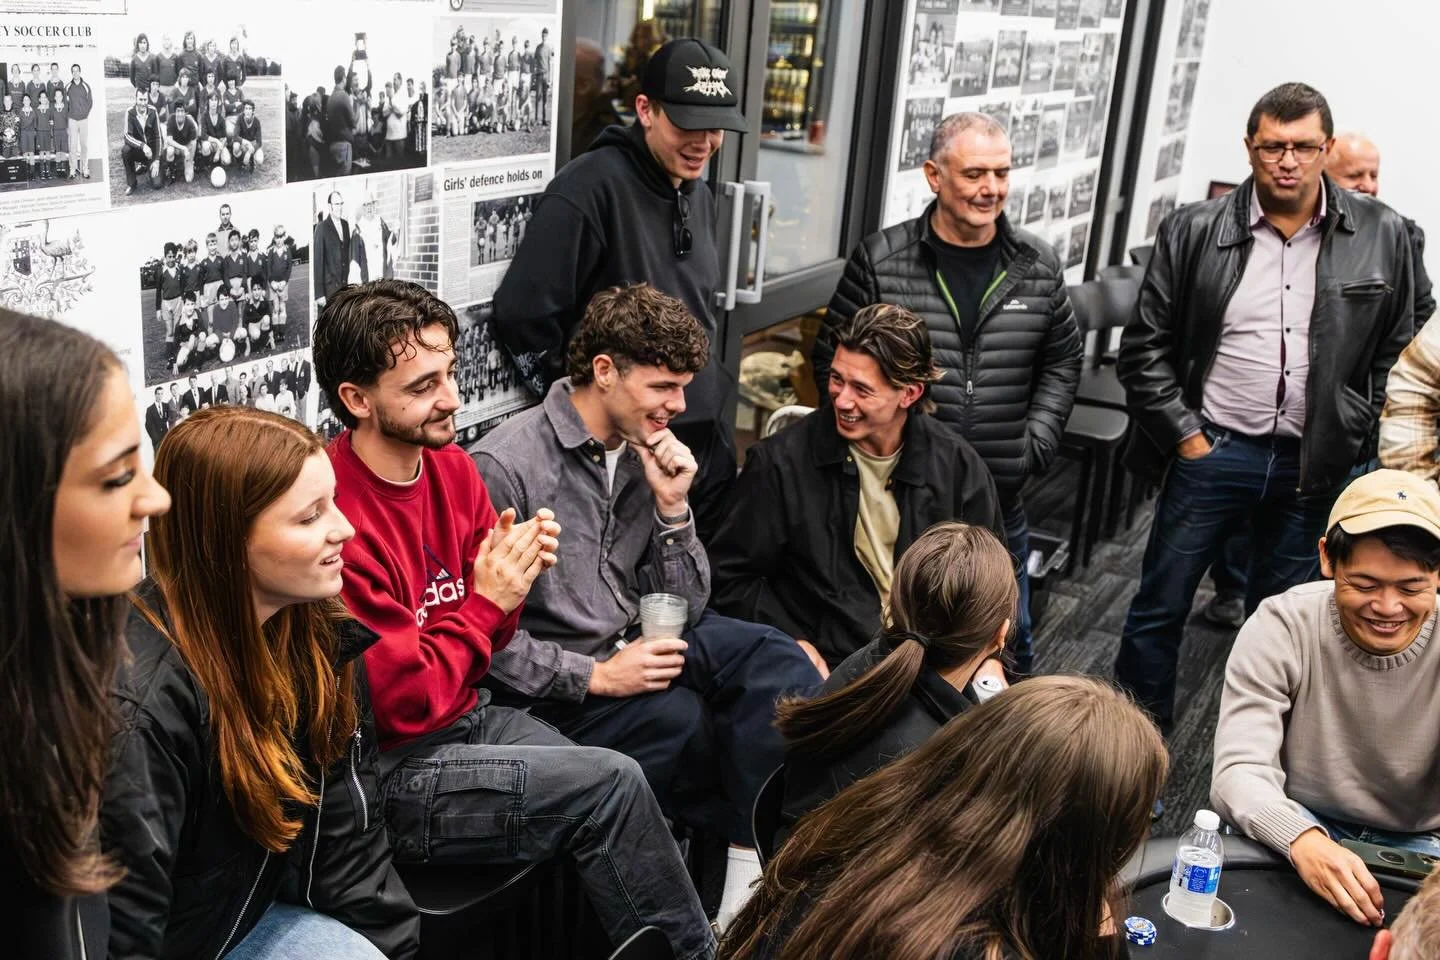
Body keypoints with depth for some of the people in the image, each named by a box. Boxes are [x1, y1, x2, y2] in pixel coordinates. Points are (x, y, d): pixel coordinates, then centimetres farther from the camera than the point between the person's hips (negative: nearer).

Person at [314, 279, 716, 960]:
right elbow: (404, 703, -20)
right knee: (612, 784, -14)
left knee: (621, 795, -9)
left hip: (470, 716, 7)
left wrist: (512, 579, -11)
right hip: (390, 771, -7)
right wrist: (487, 601, -14)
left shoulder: (450, 466, 2)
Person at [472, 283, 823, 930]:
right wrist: (595, 676, -20)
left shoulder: (646, 454, 5)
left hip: (637, 643, 7)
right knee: (686, 718, -30)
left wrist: (671, 507, -8)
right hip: (558, 686, -6)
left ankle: (748, 891, -17)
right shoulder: (505, 466, -15)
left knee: (777, 658, -16)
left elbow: (684, 612, 6)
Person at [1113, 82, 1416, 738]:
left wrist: (1348, 444, 0)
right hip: (1211, 452, -1)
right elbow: (1145, 346, -1)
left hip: (1312, 465, 1)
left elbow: (1396, 354, 6)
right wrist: (1185, 438, -6)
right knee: (1160, 607, 7)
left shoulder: (1381, 236, -1)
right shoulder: (1194, 231, -4)